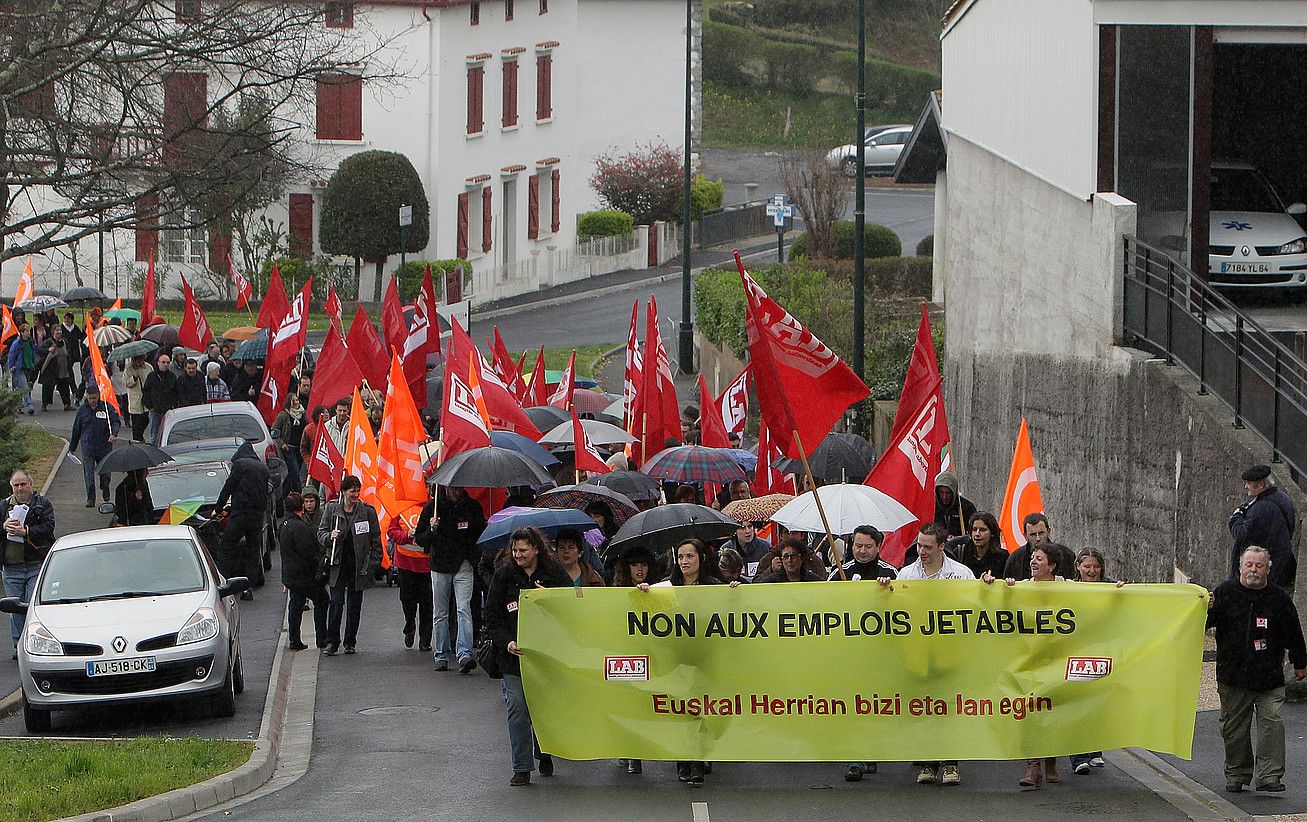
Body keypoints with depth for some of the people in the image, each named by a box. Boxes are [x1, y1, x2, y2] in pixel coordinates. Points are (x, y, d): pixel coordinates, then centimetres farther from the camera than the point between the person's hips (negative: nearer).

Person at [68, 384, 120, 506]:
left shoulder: (107, 407, -3)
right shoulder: (82, 409, 4)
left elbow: (116, 422, -8)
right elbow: (76, 429, 13)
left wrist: (113, 434, -30)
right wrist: (72, 447, 17)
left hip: (104, 446, -1)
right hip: (87, 448, 1)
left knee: (105, 473, 13)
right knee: (88, 474, -7)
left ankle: (105, 491, 40)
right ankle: (90, 499, -2)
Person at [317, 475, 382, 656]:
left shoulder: (367, 511, 1)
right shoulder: (331, 509, 2)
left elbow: (375, 539, 5)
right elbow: (321, 534, 7)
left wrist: (374, 563, 0)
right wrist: (330, 537, -15)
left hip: (359, 565, 1)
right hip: (338, 564, -1)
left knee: (354, 604, 6)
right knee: (336, 602, -8)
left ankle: (350, 642, 16)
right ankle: (332, 642, -3)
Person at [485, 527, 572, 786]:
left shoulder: (554, 573, 3)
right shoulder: (504, 575, 4)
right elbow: (492, 616, 3)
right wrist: (507, 643, -12)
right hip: (514, 654, 0)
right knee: (518, 709, -5)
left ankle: (544, 754, 31)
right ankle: (521, 768, -2)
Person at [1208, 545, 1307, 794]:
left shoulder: (1279, 598, 3)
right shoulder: (1225, 592, 1)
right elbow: (1207, 622, 0)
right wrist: (1207, 610, -22)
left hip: (1270, 678, -1)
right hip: (1233, 676, 1)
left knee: (1272, 722, -12)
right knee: (1234, 728, 8)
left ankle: (1269, 775, -10)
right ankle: (1237, 774, 21)